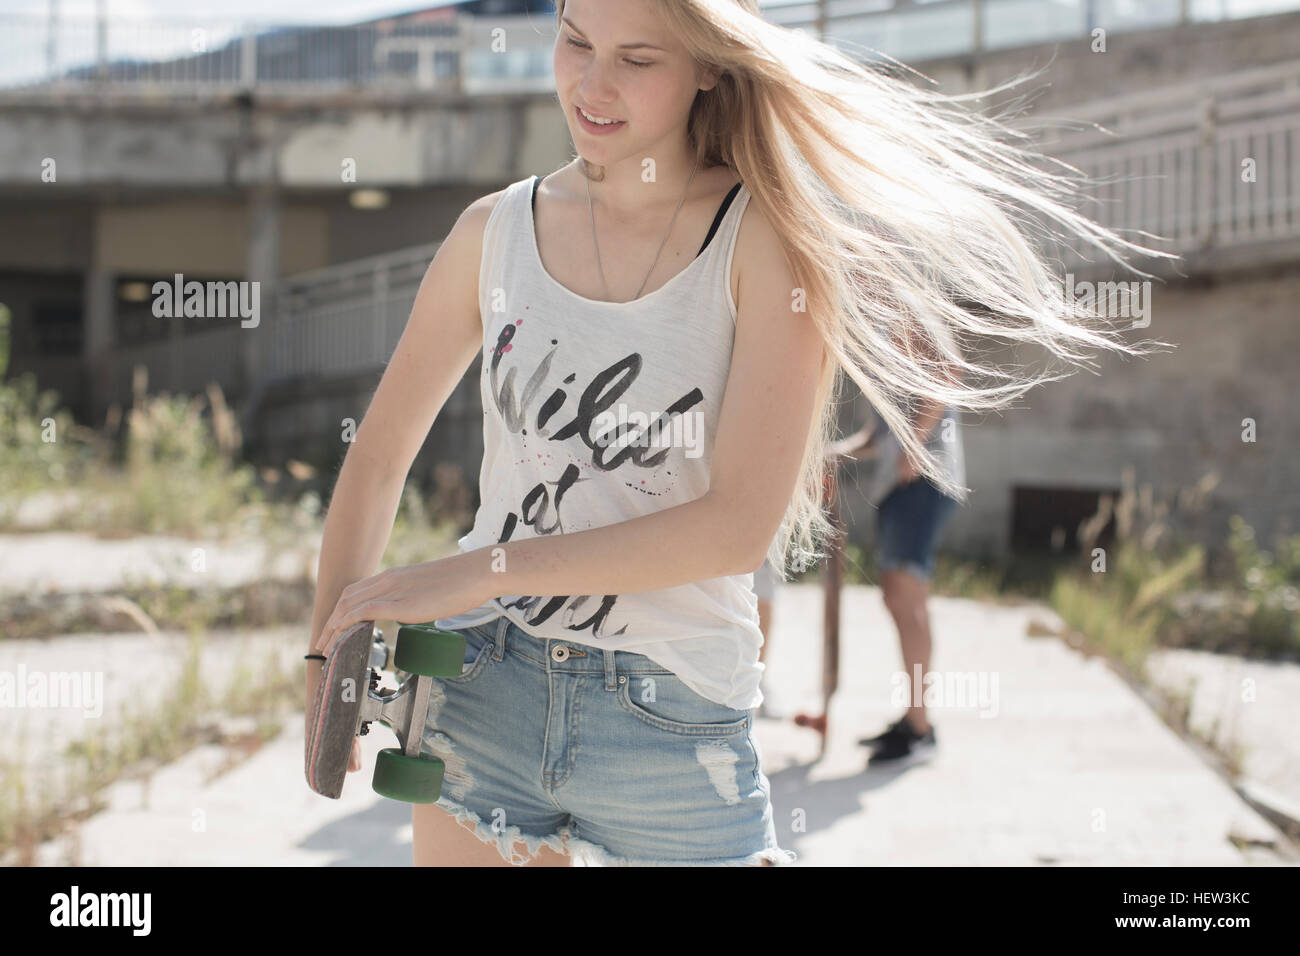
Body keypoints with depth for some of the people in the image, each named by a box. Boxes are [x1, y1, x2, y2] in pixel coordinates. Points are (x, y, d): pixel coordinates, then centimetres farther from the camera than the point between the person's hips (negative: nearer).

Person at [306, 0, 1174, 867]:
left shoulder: (767, 237, -8)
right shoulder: (495, 232, 3)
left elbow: (741, 523, -16)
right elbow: (379, 456, 12)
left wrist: (481, 570, -16)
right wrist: (327, 663, 4)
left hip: (676, 727, -3)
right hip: (481, 694, 3)